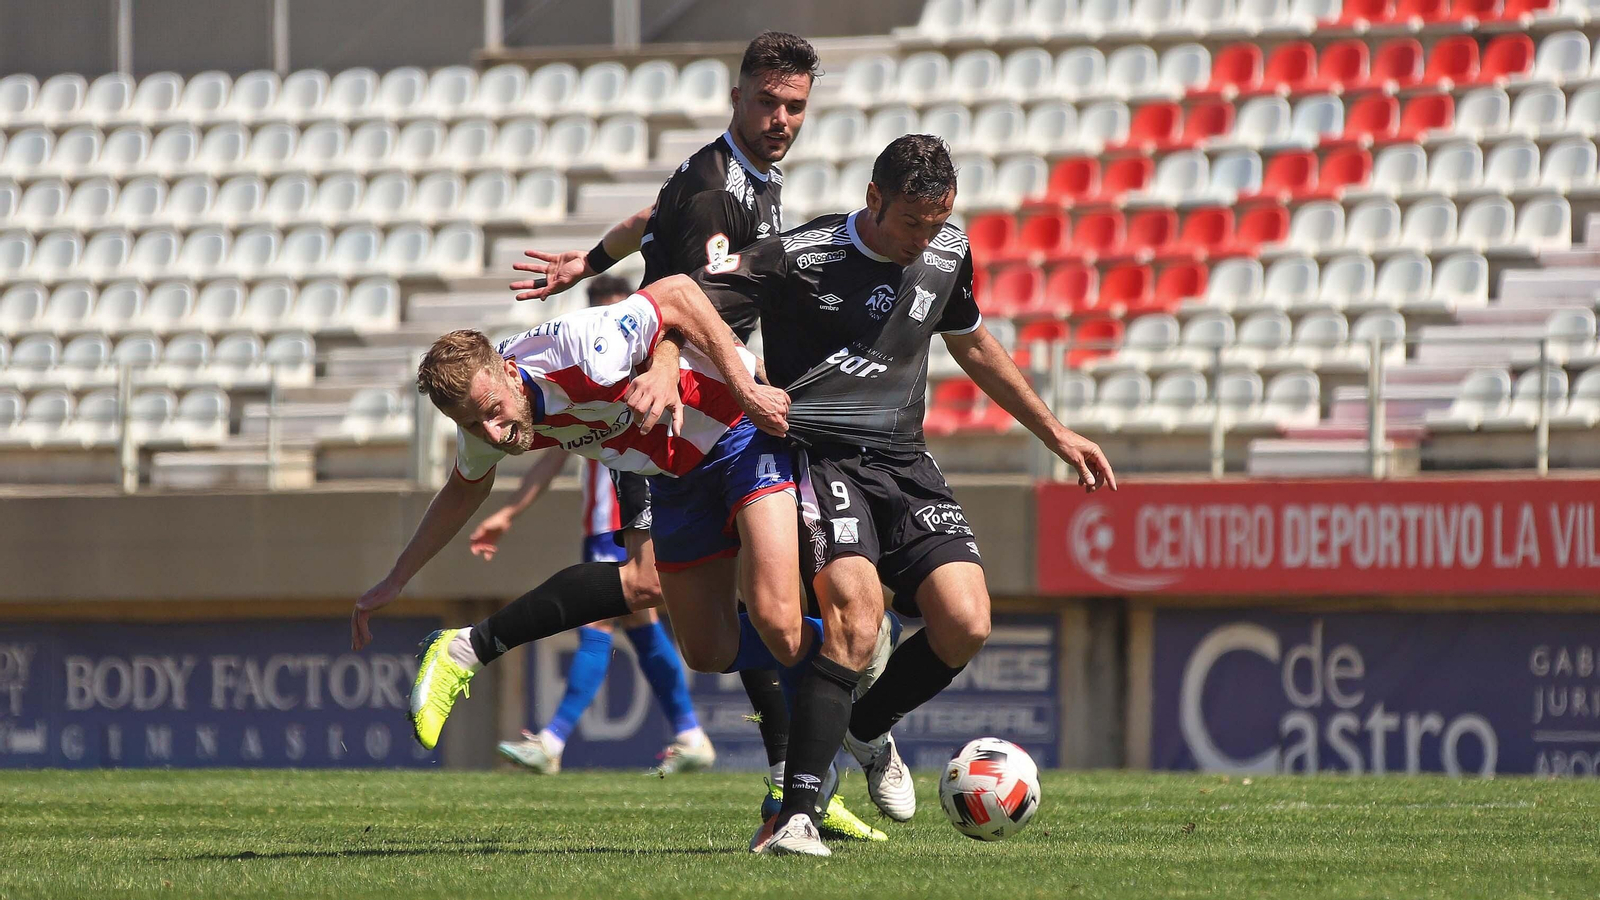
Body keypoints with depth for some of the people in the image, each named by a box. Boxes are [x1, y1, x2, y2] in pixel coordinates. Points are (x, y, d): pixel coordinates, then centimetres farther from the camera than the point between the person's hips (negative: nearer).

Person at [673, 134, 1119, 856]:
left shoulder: (948, 254, 9)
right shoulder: (799, 258, -10)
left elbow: (972, 344, 27)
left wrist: (1055, 434, 31)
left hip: (902, 459, 6)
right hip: (818, 453, -6)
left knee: (965, 625, -12)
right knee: (856, 611, -29)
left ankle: (867, 730, 20)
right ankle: (793, 818, -27)